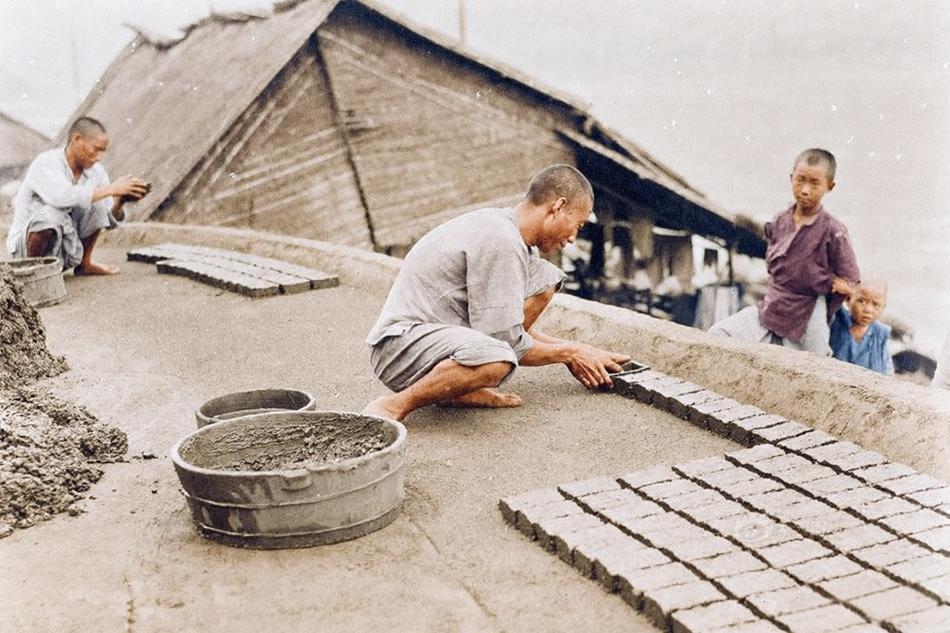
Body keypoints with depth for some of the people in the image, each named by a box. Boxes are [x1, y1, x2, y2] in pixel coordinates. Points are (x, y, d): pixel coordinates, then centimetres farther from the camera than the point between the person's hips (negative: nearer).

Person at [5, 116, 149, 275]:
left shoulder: (96, 171, -2)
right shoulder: (45, 163, -19)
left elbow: (110, 223, 1)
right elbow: (61, 197, -40)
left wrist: (119, 202, -22)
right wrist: (111, 189, -35)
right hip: (24, 247, -6)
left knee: (97, 202, -9)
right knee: (51, 213, -35)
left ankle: (84, 264, 3)